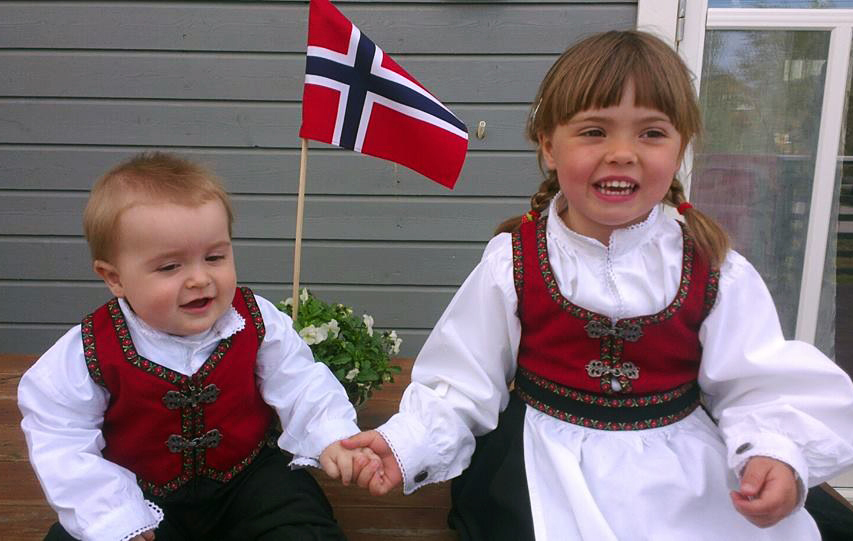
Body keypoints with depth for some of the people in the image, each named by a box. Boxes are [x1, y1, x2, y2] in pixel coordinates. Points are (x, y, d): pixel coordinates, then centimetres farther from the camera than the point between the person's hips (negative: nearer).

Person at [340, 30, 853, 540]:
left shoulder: (715, 270, -5)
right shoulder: (513, 262, -9)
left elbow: (759, 384, -2)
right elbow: (464, 382, -5)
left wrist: (776, 454, -21)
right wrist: (407, 442, -17)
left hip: (682, 471, 3)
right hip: (550, 474, -1)